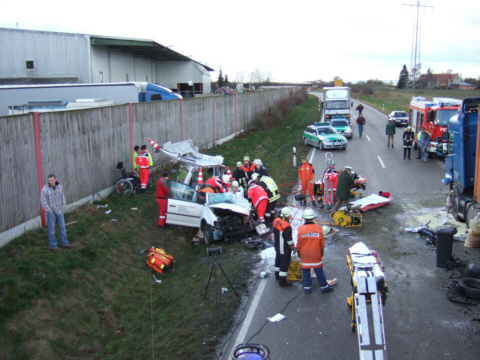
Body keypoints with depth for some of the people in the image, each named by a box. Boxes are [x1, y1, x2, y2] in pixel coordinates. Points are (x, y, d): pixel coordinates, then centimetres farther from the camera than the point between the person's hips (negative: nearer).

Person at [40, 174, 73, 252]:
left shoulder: (60, 187, 1)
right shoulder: (45, 189, -15)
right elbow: (43, 202, -14)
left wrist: (63, 208, 6)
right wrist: (50, 211, -13)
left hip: (59, 211, 5)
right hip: (51, 213, -5)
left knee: (62, 228, 13)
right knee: (51, 230, 3)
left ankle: (65, 243, 25)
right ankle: (53, 246, 14)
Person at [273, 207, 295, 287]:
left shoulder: (276, 221, -4)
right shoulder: (287, 226, -30)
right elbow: (289, 239, -22)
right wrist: (293, 247, -8)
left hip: (277, 246, 9)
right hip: (285, 249, -9)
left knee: (278, 260, 25)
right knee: (284, 263, 1)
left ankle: (277, 275, 44)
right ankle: (282, 281, 8)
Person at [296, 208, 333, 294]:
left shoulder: (300, 229, -13)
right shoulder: (319, 228, -10)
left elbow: (298, 244, -4)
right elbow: (322, 243, 0)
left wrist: (299, 252, 11)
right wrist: (322, 252, 14)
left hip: (304, 255, -1)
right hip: (316, 255, 1)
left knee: (305, 272, 11)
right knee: (319, 271, 13)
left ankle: (307, 288, 19)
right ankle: (324, 286, 23)